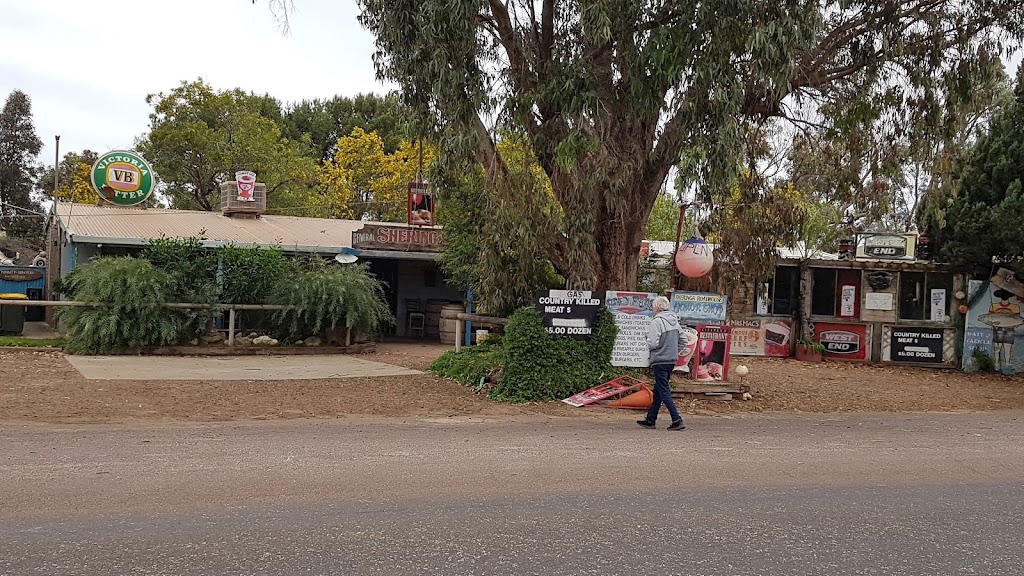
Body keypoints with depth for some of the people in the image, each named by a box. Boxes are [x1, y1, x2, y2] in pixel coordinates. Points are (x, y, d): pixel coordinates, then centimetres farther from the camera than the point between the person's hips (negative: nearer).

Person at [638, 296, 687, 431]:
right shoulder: (674, 321, 10)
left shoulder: (657, 321, -15)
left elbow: (653, 343, -20)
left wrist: (648, 341, 1)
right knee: (658, 391, 16)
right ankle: (650, 419, 23)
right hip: (672, 361, 8)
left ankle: (677, 420, -12)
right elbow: (683, 341, 13)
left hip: (660, 361, -8)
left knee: (664, 392, -5)